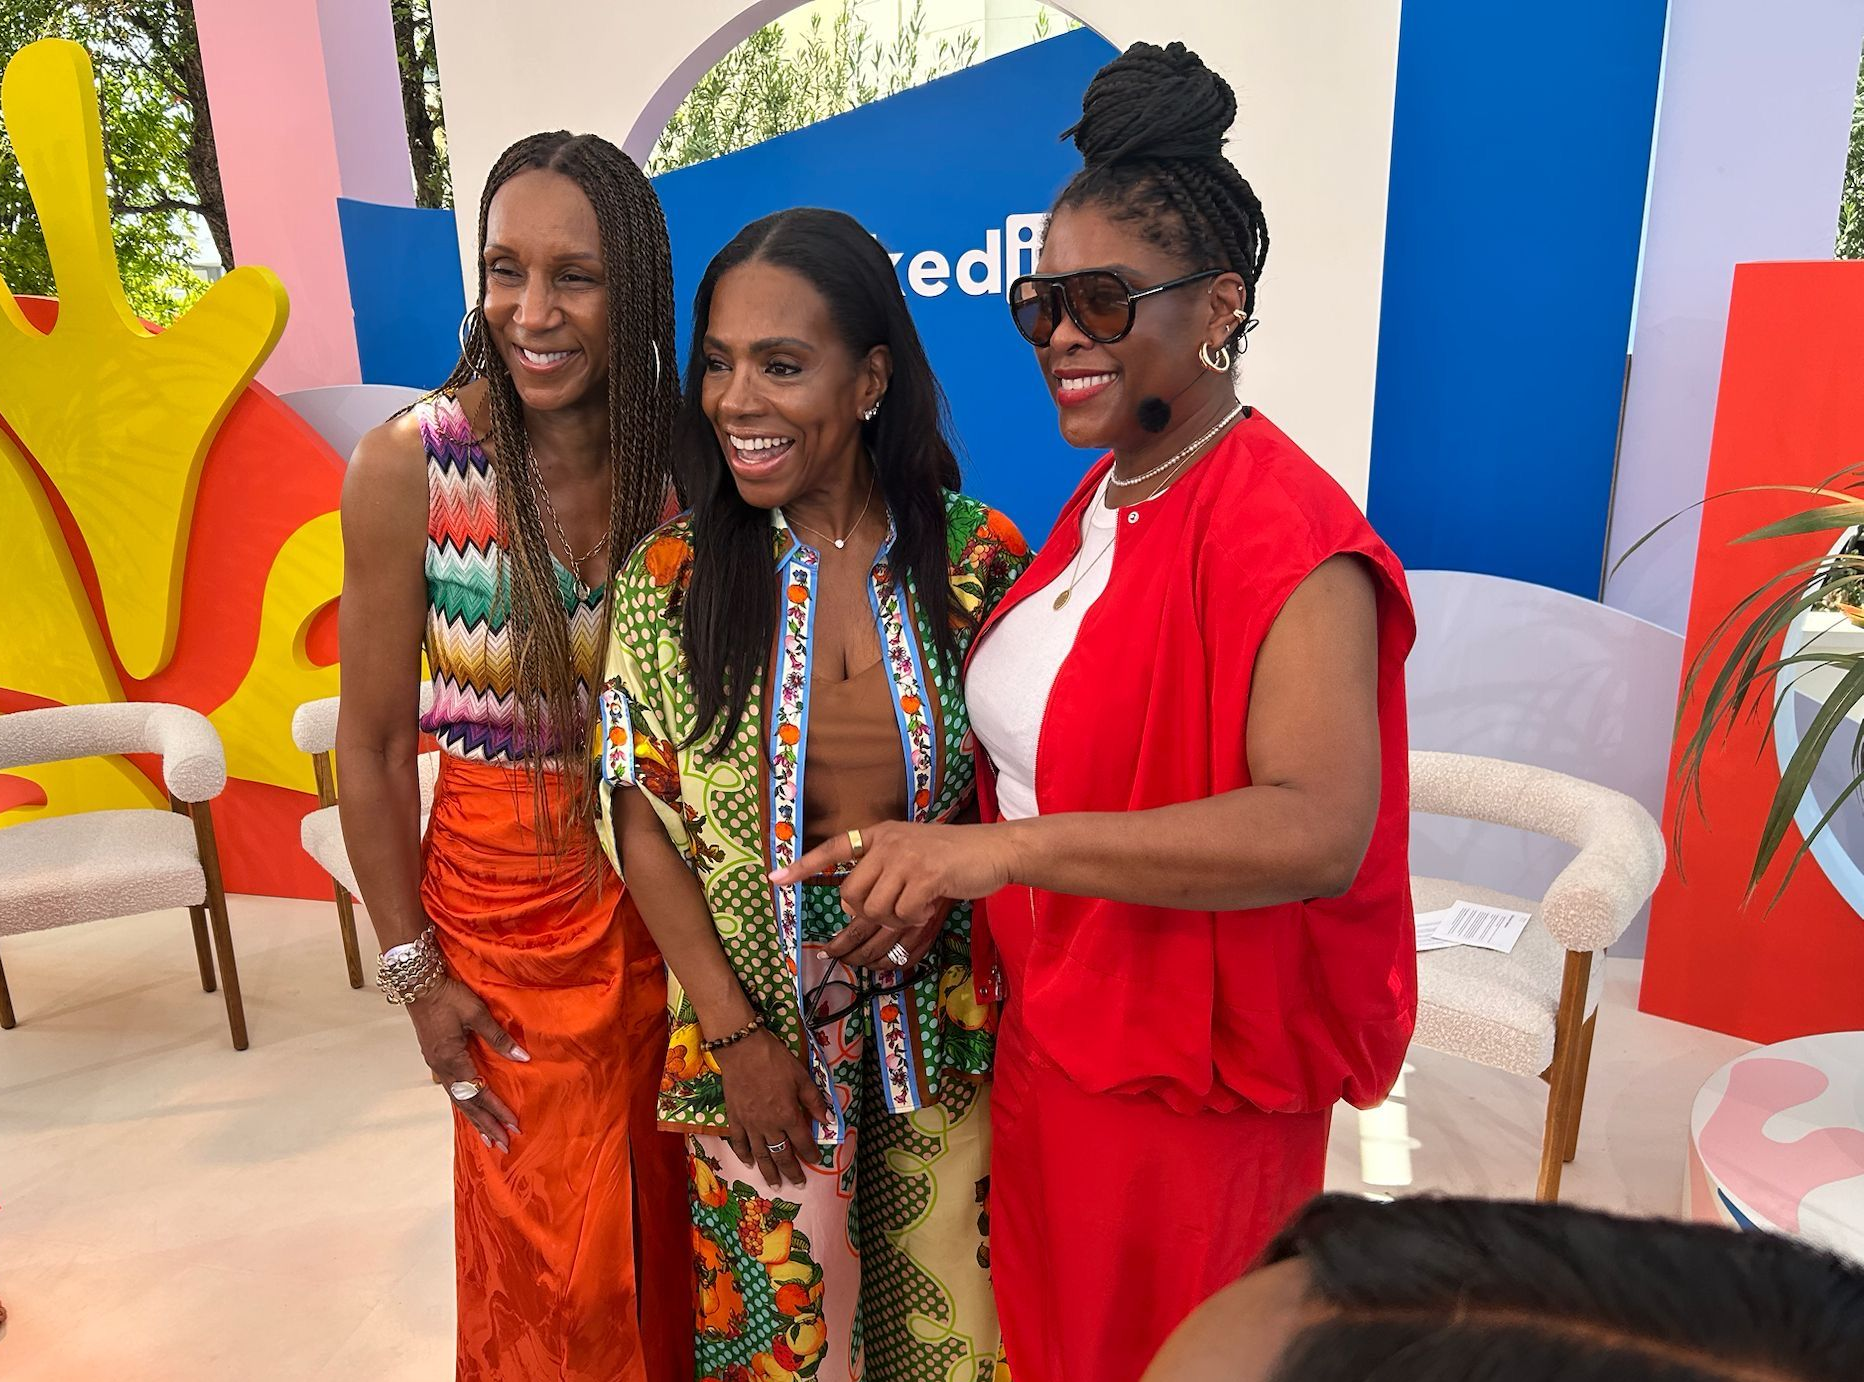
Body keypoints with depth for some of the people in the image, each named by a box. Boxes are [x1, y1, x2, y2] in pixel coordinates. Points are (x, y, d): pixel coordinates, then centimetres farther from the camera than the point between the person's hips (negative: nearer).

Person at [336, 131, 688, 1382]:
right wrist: (414, 970, -5)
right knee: (552, 1250, 16)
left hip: (662, 890, 2)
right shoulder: (411, 466, -14)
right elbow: (374, 744, -7)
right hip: (506, 900, -2)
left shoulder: (680, 461, -8)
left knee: (667, 1213, 22)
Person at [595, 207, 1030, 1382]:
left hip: (943, 1013, 1)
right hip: (757, 1022, 0)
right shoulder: (673, 574, -10)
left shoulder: (978, 558, -9)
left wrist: (935, 881, -14)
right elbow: (640, 814, -6)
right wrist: (732, 1032, -8)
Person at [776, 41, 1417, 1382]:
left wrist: (1008, 846, -38)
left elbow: (1320, 827, -34)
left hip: (1183, 1073, -7)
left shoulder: (1288, 538, -22)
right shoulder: (1104, 496, 5)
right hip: (1049, 1022, 8)